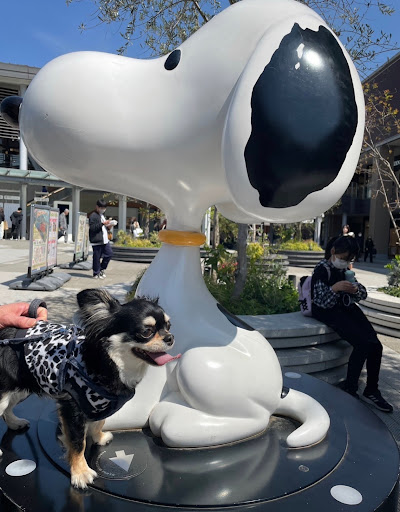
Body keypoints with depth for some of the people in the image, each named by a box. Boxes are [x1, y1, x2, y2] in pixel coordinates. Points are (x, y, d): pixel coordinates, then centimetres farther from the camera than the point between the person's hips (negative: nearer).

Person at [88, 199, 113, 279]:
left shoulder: (102, 215, 20)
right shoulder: (93, 216, -10)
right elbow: (92, 227, -19)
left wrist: (107, 225, 10)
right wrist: (102, 223, -24)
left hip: (105, 240, 9)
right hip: (97, 241, -9)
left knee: (109, 253, 10)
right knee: (97, 257, -2)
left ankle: (101, 269, 24)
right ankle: (96, 274, 9)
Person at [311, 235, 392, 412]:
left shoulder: (345, 269, 13)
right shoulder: (322, 270, -9)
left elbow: (363, 294, 15)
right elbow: (322, 302, -15)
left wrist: (356, 289, -9)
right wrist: (334, 288, -33)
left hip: (347, 308, 7)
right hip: (328, 312, -7)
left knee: (374, 344, -12)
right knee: (362, 343, -24)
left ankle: (371, 391, -1)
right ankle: (350, 389, -9)